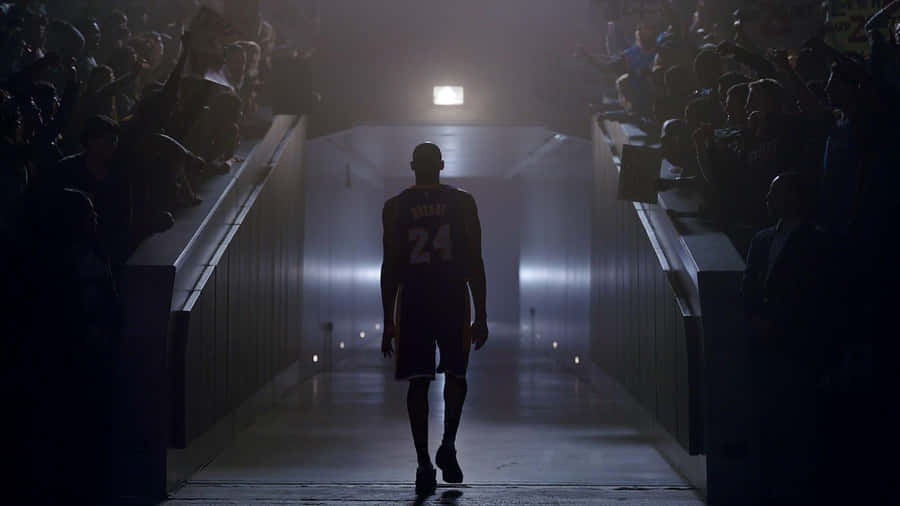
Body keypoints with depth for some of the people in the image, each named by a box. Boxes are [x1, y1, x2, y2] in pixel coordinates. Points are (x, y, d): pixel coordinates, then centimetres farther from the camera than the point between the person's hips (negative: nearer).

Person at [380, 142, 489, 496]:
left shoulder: (395, 207, 4)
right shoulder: (462, 203, 3)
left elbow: (390, 268, 3)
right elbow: (475, 263, 0)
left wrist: (388, 324, 6)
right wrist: (481, 316, 3)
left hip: (413, 301, 0)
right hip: (453, 300, 0)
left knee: (418, 382, 2)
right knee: (455, 376, 14)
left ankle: (424, 463, -4)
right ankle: (448, 447, -2)